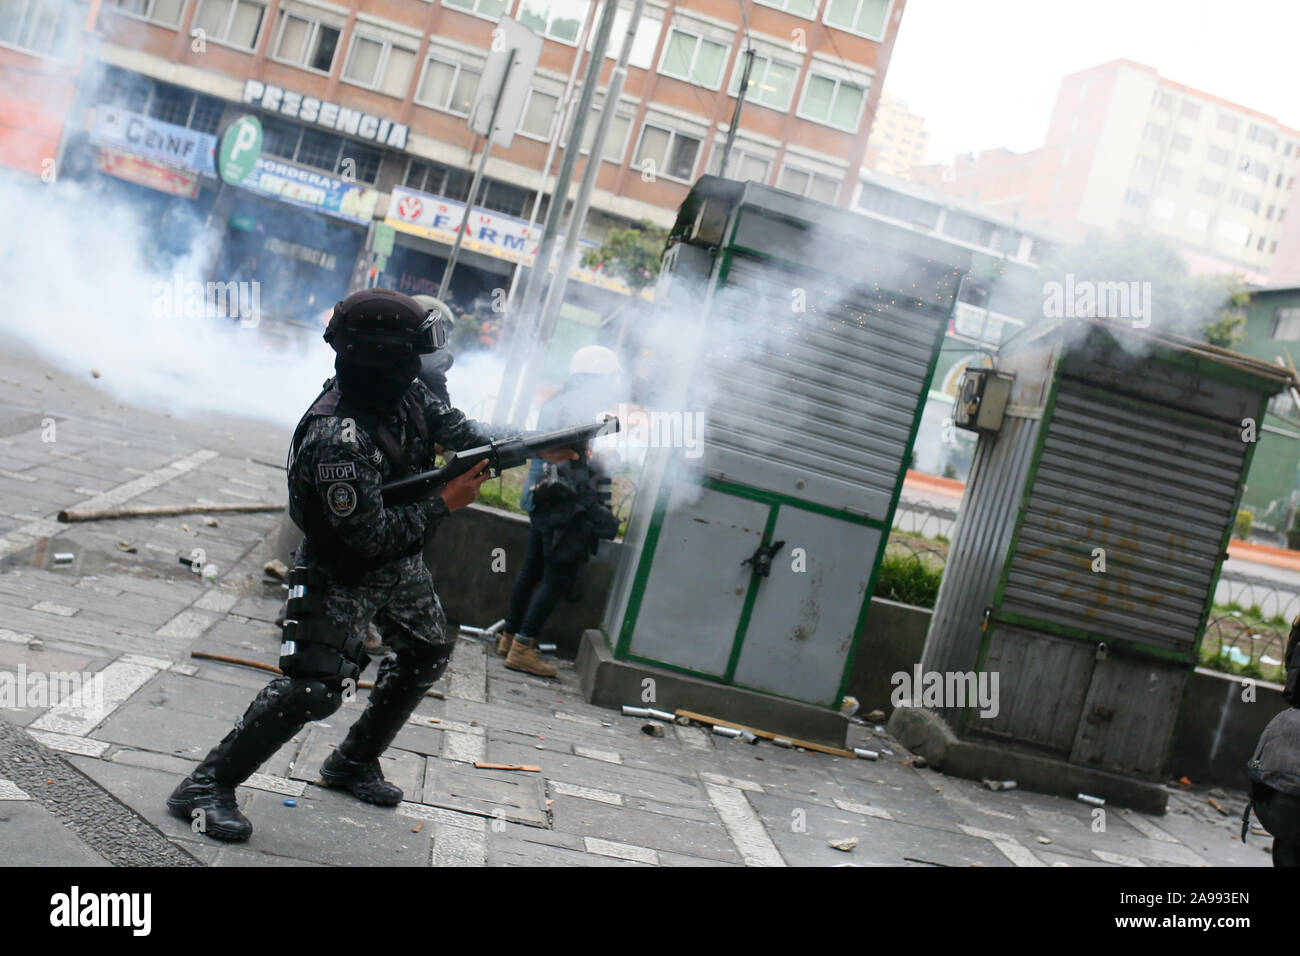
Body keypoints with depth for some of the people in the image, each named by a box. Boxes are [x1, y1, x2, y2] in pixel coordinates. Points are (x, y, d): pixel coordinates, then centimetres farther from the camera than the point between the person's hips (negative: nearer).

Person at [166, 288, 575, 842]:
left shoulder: (402, 392, -9)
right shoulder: (337, 439, -36)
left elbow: (456, 428, 2)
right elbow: (372, 537, -33)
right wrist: (444, 503, -24)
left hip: (399, 564, 9)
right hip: (343, 574, -9)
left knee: (428, 654, 21)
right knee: (314, 687, -19)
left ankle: (353, 764, 35)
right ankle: (206, 787, -5)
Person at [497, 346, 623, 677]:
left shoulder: (557, 403, 15)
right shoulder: (576, 408, -15)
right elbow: (575, 468, -22)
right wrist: (599, 513, -20)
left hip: (543, 502, 10)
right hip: (565, 507, -10)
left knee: (532, 569, 16)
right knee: (557, 576, -4)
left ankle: (510, 636, 25)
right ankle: (522, 648, -2)